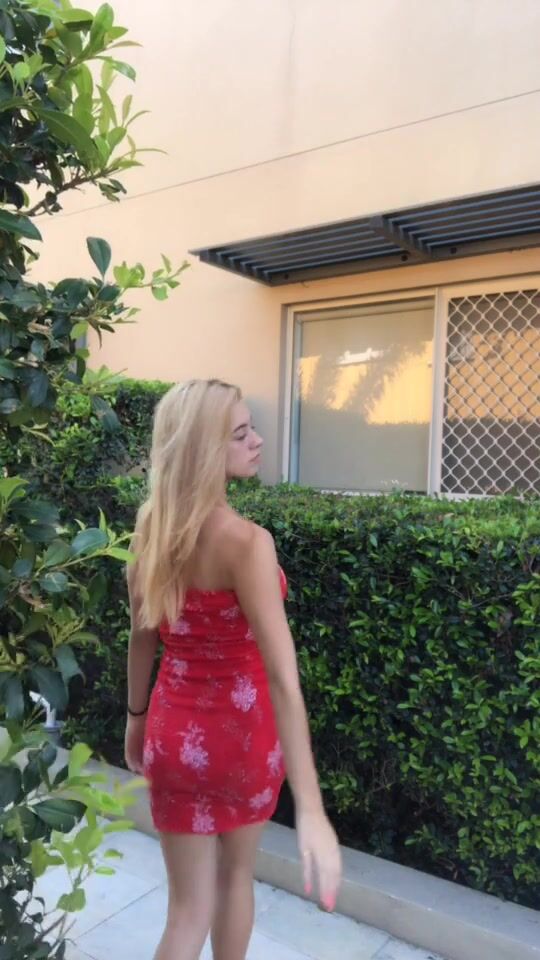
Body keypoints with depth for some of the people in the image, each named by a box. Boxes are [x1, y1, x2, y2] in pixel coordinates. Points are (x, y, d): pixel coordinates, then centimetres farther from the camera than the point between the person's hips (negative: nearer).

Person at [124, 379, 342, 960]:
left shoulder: (151, 527, -6)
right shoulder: (246, 541, -26)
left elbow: (142, 636, 5)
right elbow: (282, 677, -31)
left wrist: (137, 717, 18)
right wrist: (310, 808, -31)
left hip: (175, 731, 4)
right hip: (241, 731, -4)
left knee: (188, 906, 18)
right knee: (236, 873, 26)